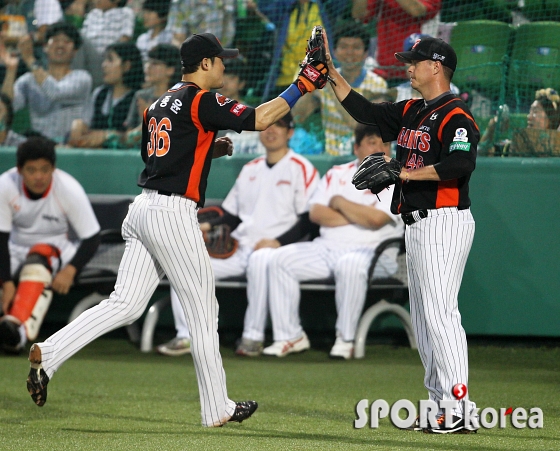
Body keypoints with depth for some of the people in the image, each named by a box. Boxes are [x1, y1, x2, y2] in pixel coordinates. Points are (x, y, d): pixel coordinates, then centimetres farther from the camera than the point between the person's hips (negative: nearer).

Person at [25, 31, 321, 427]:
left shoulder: (161, 104, 18)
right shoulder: (202, 101, -8)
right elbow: (259, 119, -14)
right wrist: (300, 88, -6)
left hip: (143, 211, 8)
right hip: (173, 214, -8)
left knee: (125, 305, 5)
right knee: (203, 311, 1)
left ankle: (48, 353, -8)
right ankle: (217, 410, 6)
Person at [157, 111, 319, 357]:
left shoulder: (301, 169, 1)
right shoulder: (249, 169, 22)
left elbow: (308, 220, -7)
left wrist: (278, 242, -20)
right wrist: (210, 226, 3)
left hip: (275, 250, -6)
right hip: (238, 250, 6)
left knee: (260, 259, -41)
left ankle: (253, 337, -31)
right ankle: (187, 335, -10)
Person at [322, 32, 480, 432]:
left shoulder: (456, 117, -12)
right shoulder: (410, 113, 16)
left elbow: (462, 164, -27)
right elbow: (363, 110, 21)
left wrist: (405, 173, -24)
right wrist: (330, 71, 15)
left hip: (445, 222, -10)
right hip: (418, 225, 10)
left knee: (439, 312, -16)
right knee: (423, 317, 11)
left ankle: (462, 410, -19)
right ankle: (441, 406, 14)